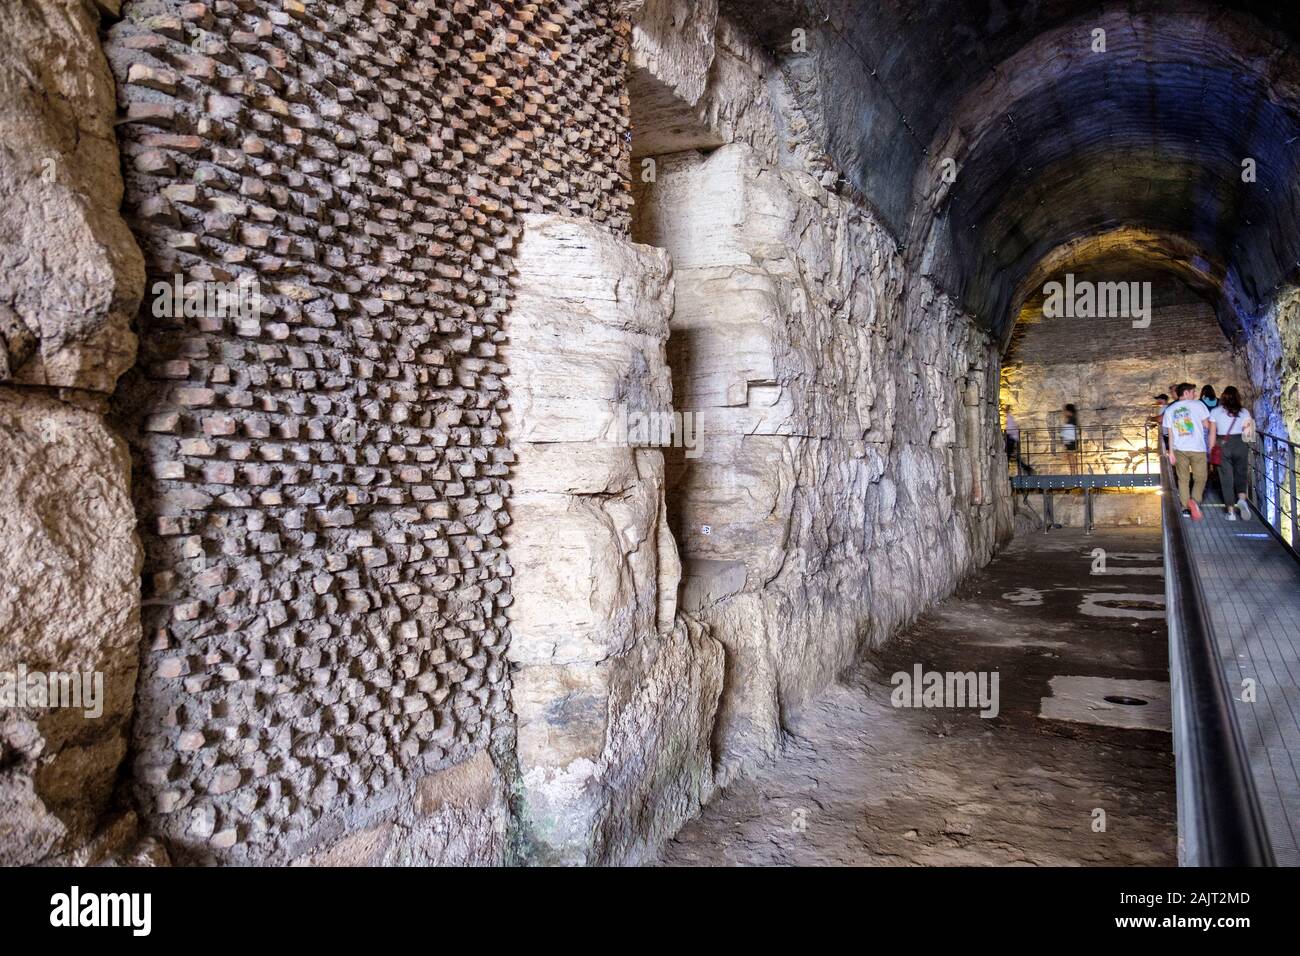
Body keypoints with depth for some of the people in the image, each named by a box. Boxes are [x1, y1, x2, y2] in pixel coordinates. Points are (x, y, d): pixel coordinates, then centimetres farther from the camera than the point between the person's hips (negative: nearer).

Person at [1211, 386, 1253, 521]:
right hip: (1239, 444, 1)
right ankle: (1242, 499, -11)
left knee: (1226, 478, 5)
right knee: (1240, 475, 15)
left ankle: (1230, 510, 5)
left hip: (1222, 445, -1)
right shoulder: (1244, 412, 0)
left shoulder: (1215, 412, -3)